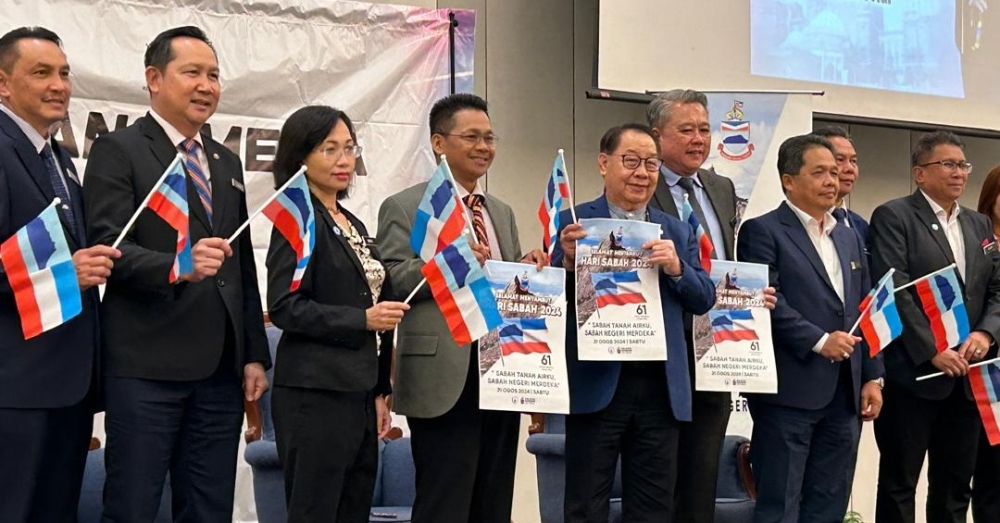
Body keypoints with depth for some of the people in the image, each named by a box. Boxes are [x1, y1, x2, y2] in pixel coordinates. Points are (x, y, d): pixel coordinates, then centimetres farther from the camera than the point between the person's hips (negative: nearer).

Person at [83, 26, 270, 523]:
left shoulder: (227, 162, 19)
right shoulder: (118, 150, -2)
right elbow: (106, 245, -13)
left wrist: (254, 354, 13)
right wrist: (176, 266, -30)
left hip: (221, 368, 6)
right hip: (146, 367, -6)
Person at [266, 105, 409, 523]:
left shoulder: (353, 224, 17)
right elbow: (285, 308, -15)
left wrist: (379, 391, 17)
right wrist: (362, 319, -19)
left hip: (358, 392, 8)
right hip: (315, 394, -8)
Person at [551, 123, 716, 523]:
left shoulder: (678, 232, 13)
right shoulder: (573, 223, 0)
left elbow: (704, 300, 7)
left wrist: (676, 268, -12)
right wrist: (569, 261, -23)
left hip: (661, 387, 4)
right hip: (597, 384, -4)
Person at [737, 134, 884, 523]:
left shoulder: (849, 237, 19)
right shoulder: (762, 231, -3)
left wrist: (872, 376, 10)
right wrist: (819, 341, -17)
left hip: (844, 393, 7)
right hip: (789, 391, -7)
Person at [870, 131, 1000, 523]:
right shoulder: (893, 216, -5)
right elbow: (894, 291, -14)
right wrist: (933, 352, -18)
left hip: (965, 376, 6)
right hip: (913, 373, -6)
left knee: (955, 488, 11)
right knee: (899, 484, 3)